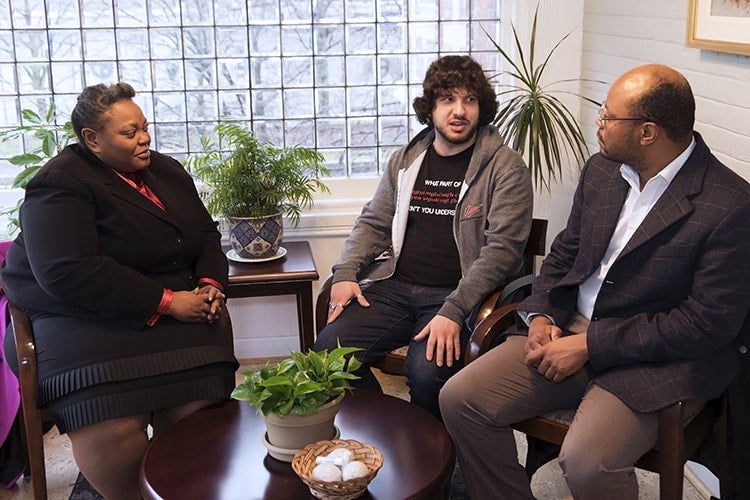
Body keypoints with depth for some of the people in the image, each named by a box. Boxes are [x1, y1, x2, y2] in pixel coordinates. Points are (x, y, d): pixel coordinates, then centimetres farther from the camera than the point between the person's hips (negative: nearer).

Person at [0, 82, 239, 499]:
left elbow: (207, 234, 24)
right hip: (85, 315, -5)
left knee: (199, 401, -25)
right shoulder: (61, 185, -7)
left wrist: (211, 283, 1)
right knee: (113, 426, -31)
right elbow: (68, 273, -20)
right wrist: (166, 302, -19)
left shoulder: (168, 172, 16)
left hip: (173, 306, 6)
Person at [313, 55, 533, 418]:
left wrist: (453, 311, -21)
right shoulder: (405, 160, 15)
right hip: (395, 286, 5)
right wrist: (345, 273, 2)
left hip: (459, 296, -4)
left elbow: (502, 247, -11)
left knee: (428, 371, -31)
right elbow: (373, 223, 22)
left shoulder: (506, 167, -2)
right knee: (329, 349, -16)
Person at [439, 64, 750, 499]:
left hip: (657, 361, -6)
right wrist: (541, 316, -3)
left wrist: (590, 345, -17)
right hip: (567, 331, 6)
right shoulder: (601, 170, 6)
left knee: (586, 463, -31)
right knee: (460, 399, -9)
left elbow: (709, 324, -17)